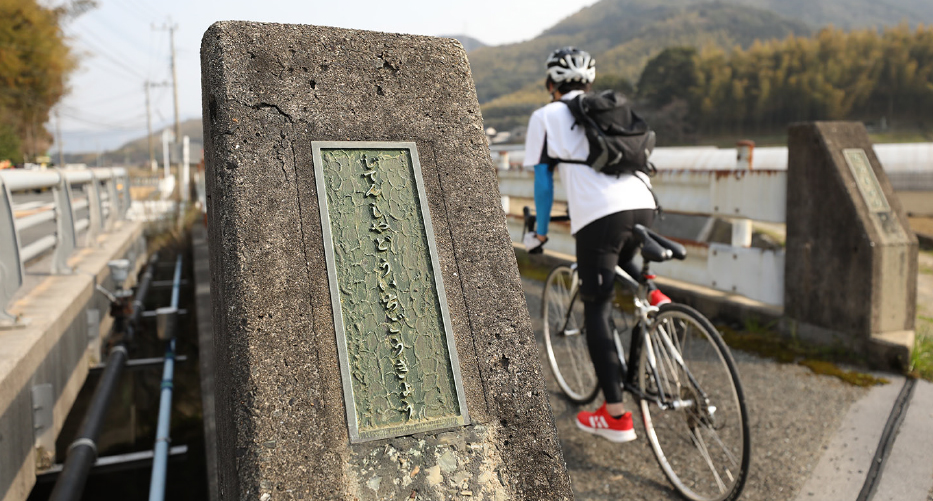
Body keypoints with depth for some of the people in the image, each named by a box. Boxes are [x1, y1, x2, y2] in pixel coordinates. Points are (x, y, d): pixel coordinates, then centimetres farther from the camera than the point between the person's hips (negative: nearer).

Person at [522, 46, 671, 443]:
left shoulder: (546, 116, 13)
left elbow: (543, 181, 11)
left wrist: (539, 232, 23)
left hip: (599, 215, -6)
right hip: (643, 206, 6)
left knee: (596, 313, 4)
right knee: (619, 260, 37)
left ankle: (616, 416, 5)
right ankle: (652, 296, 8)